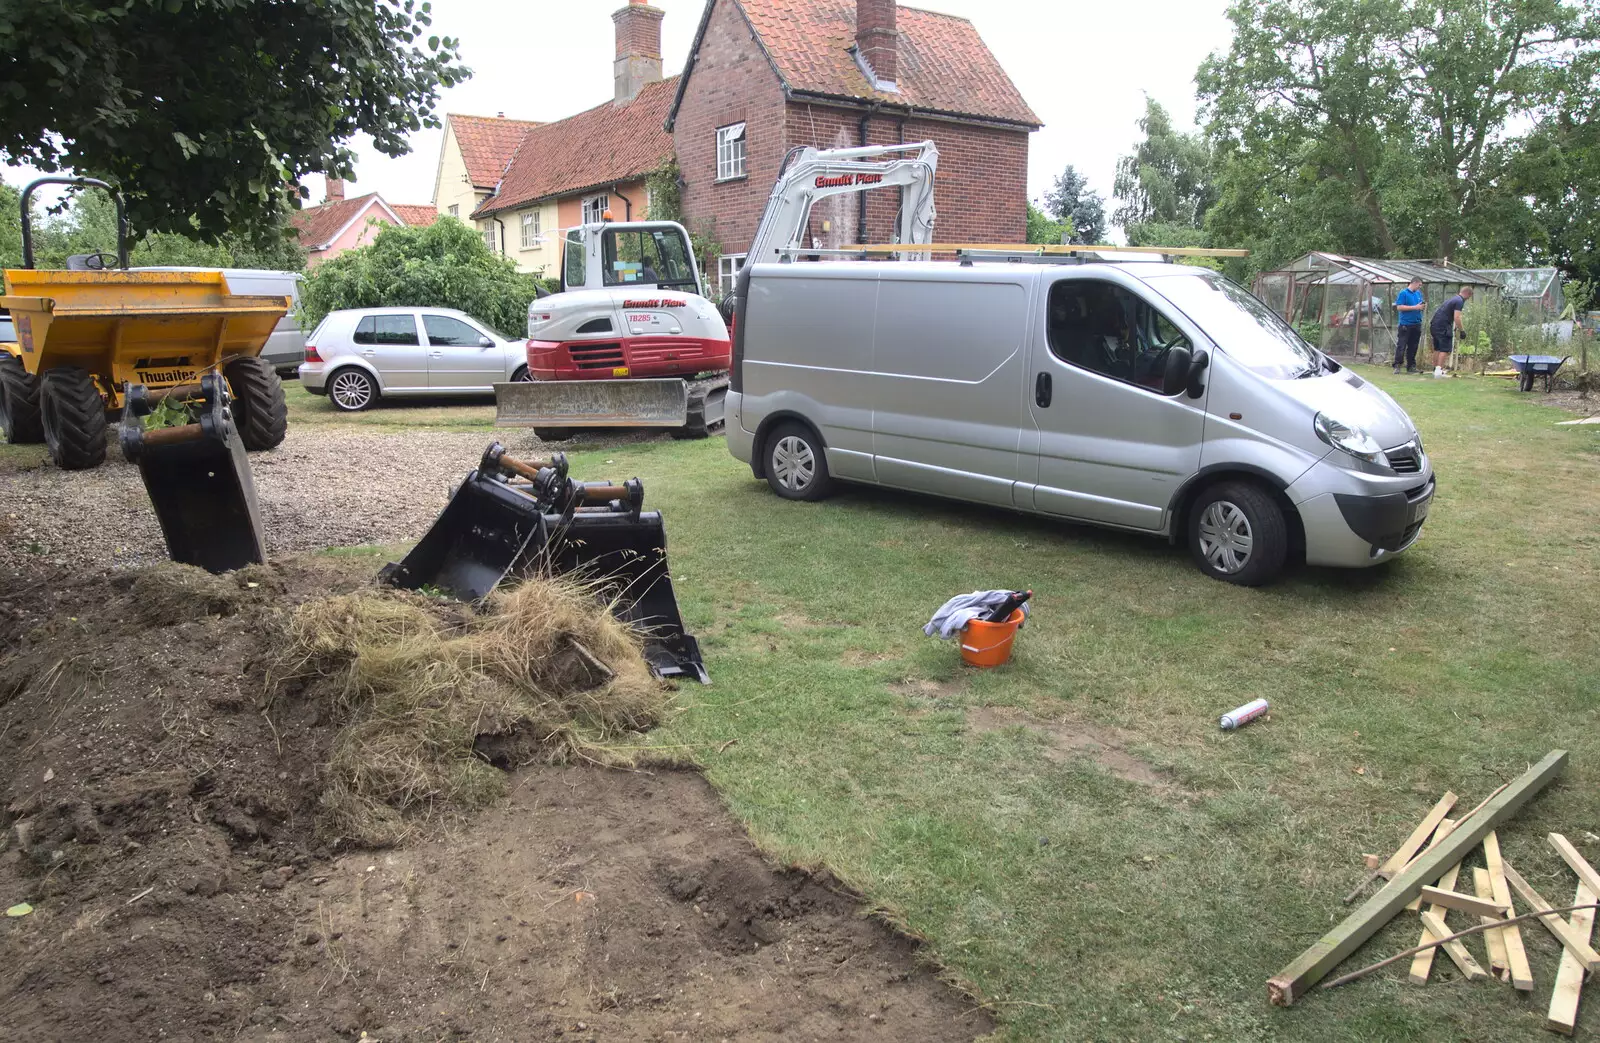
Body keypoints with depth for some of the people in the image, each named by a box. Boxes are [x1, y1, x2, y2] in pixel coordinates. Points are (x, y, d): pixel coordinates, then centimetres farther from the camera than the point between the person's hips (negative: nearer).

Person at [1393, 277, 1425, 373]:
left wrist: (1423, 306, -3)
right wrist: (1415, 307, -16)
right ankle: (1397, 366, -6)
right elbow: (1399, 307, -14)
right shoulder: (1403, 293, -6)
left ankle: (1411, 366, 13)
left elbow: (1420, 306, 22)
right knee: (1401, 345, -7)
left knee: (1413, 347, 9)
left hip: (1416, 324, 7)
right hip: (1405, 324, -7)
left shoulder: (1419, 293, 15)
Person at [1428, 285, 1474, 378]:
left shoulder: (1454, 299, 22)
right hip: (1443, 327, -9)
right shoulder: (1459, 301, -8)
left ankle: (1435, 369, 22)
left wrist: (1457, 328, 37)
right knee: (1445, 349, -8)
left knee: (1437, 348, 16)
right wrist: (1462, 330, -7)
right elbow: (1456, 318, -16)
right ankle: (1439, 370, -15)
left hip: (1434, 325, 9)